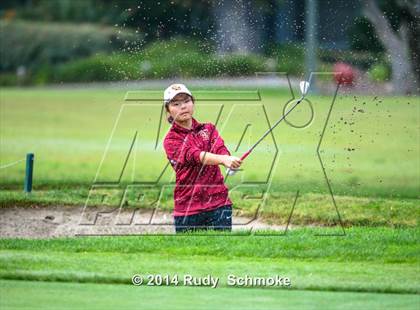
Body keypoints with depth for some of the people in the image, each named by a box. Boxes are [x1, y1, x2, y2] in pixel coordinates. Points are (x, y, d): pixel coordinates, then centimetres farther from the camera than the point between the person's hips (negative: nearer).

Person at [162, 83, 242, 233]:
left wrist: (229, 161, -30)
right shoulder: (171, 140, 1)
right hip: (187, 208, -2)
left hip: (219, 203, 2)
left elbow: (221, 149, -6)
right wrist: (223, 159, -36)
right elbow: (194, 156, -18)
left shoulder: (208, 128, 15)